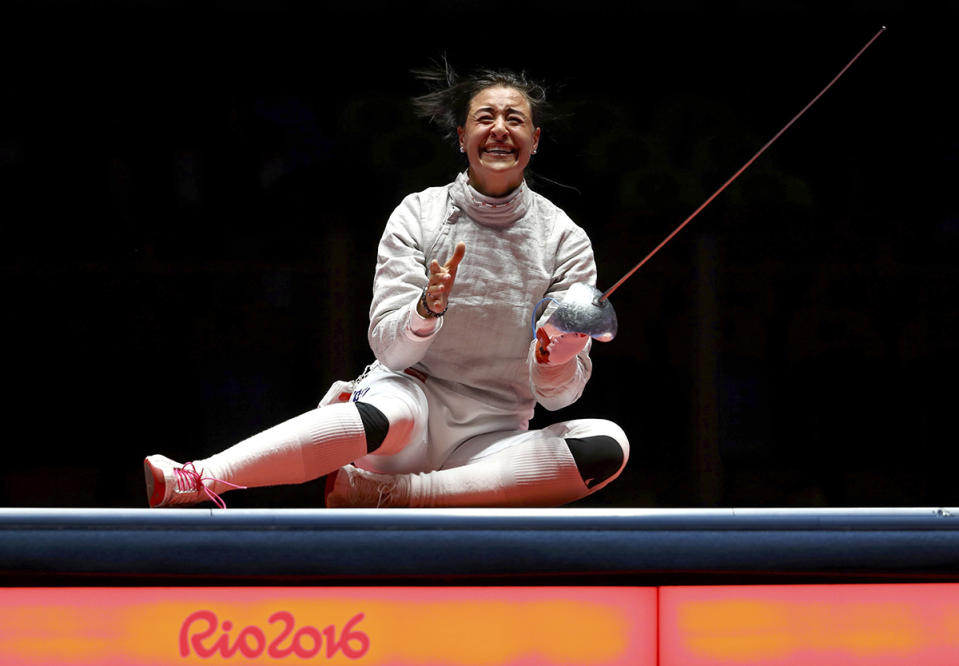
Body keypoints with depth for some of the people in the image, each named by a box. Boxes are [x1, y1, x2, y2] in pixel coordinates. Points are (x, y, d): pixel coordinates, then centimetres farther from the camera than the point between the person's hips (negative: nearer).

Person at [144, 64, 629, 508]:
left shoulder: (565, 240, 0)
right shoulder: (418, 215, 0)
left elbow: (557, 394, -4)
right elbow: (389, 347, -6)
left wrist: (557, 359, -27)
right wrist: (428, 310, -28)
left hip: (490, 445, 2)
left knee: (607, 446, -29)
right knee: (393, 409, -39)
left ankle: (387, 494, -31)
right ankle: (189, 484, -48)